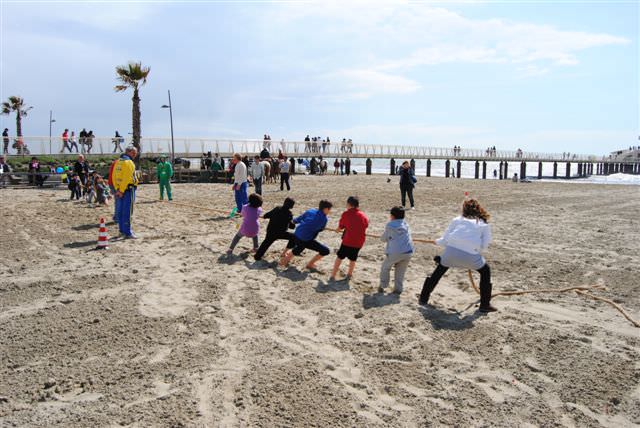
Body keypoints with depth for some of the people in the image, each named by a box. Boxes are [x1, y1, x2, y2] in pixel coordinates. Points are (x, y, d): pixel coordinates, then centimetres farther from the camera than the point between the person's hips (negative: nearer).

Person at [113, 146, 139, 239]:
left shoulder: (118, 161, 14)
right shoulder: (128, 162, -13)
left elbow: (114, 176, 13)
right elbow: (126, 178, -20)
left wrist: (117, 189, 9)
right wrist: (121, 190, -17)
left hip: (120, 189, 9)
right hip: (128, 189, -9)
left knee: (121, 210, 14)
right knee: (128, 211, -7)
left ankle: (122, 229, 22)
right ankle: (127, 233, -6)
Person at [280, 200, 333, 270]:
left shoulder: (310, 211, 7)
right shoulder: (324, 219, -7)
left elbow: (297, 220, 15)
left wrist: (294, 220, 36)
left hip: (296, 236, 7)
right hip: (306, 240, -7)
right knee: (325, 251, 2)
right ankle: (310, 264, 13)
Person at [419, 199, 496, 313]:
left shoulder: (457, 220, 19)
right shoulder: (484, 224, 18)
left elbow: (444, 240, 17)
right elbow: (484, 245, 11)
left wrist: (436, 241, 37)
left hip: (451, 251, 2)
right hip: (470, 255, -1)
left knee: (438, 272, 26)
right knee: (485, 272, 25)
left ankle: (423, 298, 32)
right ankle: (485, 304, 24)